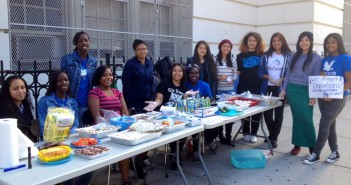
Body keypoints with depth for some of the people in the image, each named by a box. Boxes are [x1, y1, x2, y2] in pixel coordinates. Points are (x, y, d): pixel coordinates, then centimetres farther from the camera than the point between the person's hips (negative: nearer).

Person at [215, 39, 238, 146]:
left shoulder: (233, 60, 8)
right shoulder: (215, 60, -2)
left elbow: (235, 74, 7)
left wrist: (232, 79, -13)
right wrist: (219, 78, -20)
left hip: (230, 89, 3)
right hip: (218, 89, -3)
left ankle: (228, 136, 16)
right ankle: (220, 135, 17)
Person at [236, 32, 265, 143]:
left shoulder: (262, 55, 4)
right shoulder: (241, 56, 5)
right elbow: (238, 72, 7)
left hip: (257, 88, 0)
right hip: (243, 88, 0)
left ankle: (253, 133, 16)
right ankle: (246, 133, 19)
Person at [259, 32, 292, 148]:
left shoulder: (288, 56, -1)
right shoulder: (266, 56, 6)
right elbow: (260, 72, 5)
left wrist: (282, 80, -17)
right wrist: (267, 77, -14)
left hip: (281, 88, -2)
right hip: (267, 88, 2)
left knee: (279, 112, 2)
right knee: (267, 112, 7)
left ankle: (274, 138, 12)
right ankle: (272, 134, 27)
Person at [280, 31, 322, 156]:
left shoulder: (316, 57, -1)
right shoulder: (294, 56, 10)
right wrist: (284, 89, 5)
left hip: (306, 91, -3)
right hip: (292, 89, 3)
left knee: (307, 119, -4)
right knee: (297, 118, 8)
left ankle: (312, 146, 12)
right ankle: (297, 145, 17)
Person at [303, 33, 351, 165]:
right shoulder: (324, 60, 9)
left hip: (338, 97, -6)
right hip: (323, 97, 6)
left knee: (324, 124, -6)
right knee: (330, 124, 12)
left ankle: (316, 154, 3)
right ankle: (335, 152, 25)